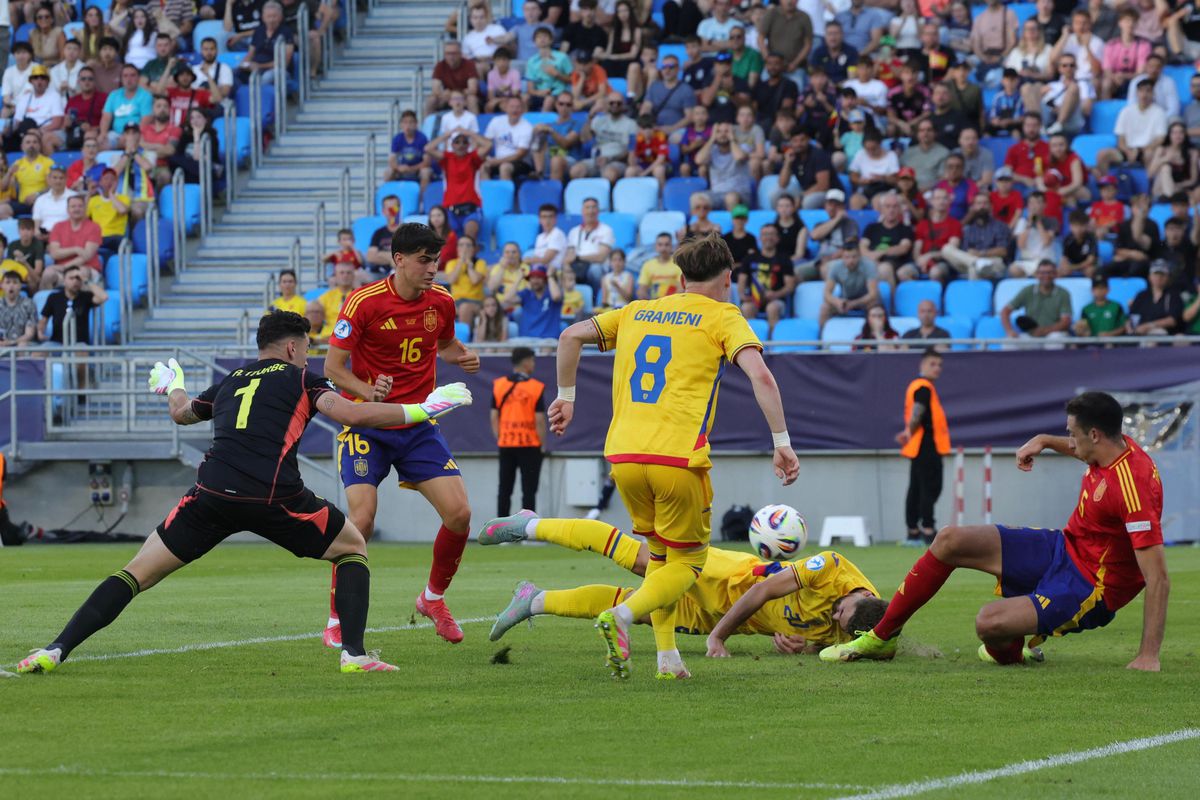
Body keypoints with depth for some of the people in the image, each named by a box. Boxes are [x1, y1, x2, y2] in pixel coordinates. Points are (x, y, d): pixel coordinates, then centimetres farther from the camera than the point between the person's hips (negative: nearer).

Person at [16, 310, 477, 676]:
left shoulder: (230, 383, 27)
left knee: (140, 572, 9)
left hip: (213, 495, 3)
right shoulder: (300, 379, 15)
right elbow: (350, 414, -1)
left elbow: (181, 413, 46)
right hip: (274, 497, -3)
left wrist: (172, 385, 70)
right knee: (352, 548, 21)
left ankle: (57, 650, -5)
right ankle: (353, 652, 5)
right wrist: (422, 410, 7)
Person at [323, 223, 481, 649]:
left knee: (459, 513, -7)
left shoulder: (440, 302, 0)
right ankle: (336, 621, -3)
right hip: (367, 424, -4)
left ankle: (433, 598, 19)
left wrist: (464, 356, -2)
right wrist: (368, 391, -30)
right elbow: (333, 366, -12)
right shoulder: (364, 303, -15)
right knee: (362, 519, -18)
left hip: (418, 426, 5)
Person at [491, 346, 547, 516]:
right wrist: (543, 444, 0)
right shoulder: (536, 387, -9)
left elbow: (494, 418, 2)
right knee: (529, 491, 1)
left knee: (504, 490, 9)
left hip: (505, 445, 3)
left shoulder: (498, 385, 1)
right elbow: (539, 420, -11)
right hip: (530, 445, -3)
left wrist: (499, 439, 11)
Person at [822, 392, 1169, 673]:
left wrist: (1149, 656, -35)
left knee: (989, 623, -30)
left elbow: (1158, 579, -32)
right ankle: (880, 638, 14)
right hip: (1065, 547, 9)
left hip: (1089, 589, -9)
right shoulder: (1115, 447, -4)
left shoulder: (1133, 486, -31)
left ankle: (1009, 653, 10)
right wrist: (1045, 440, 12)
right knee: (949, 541, 2)